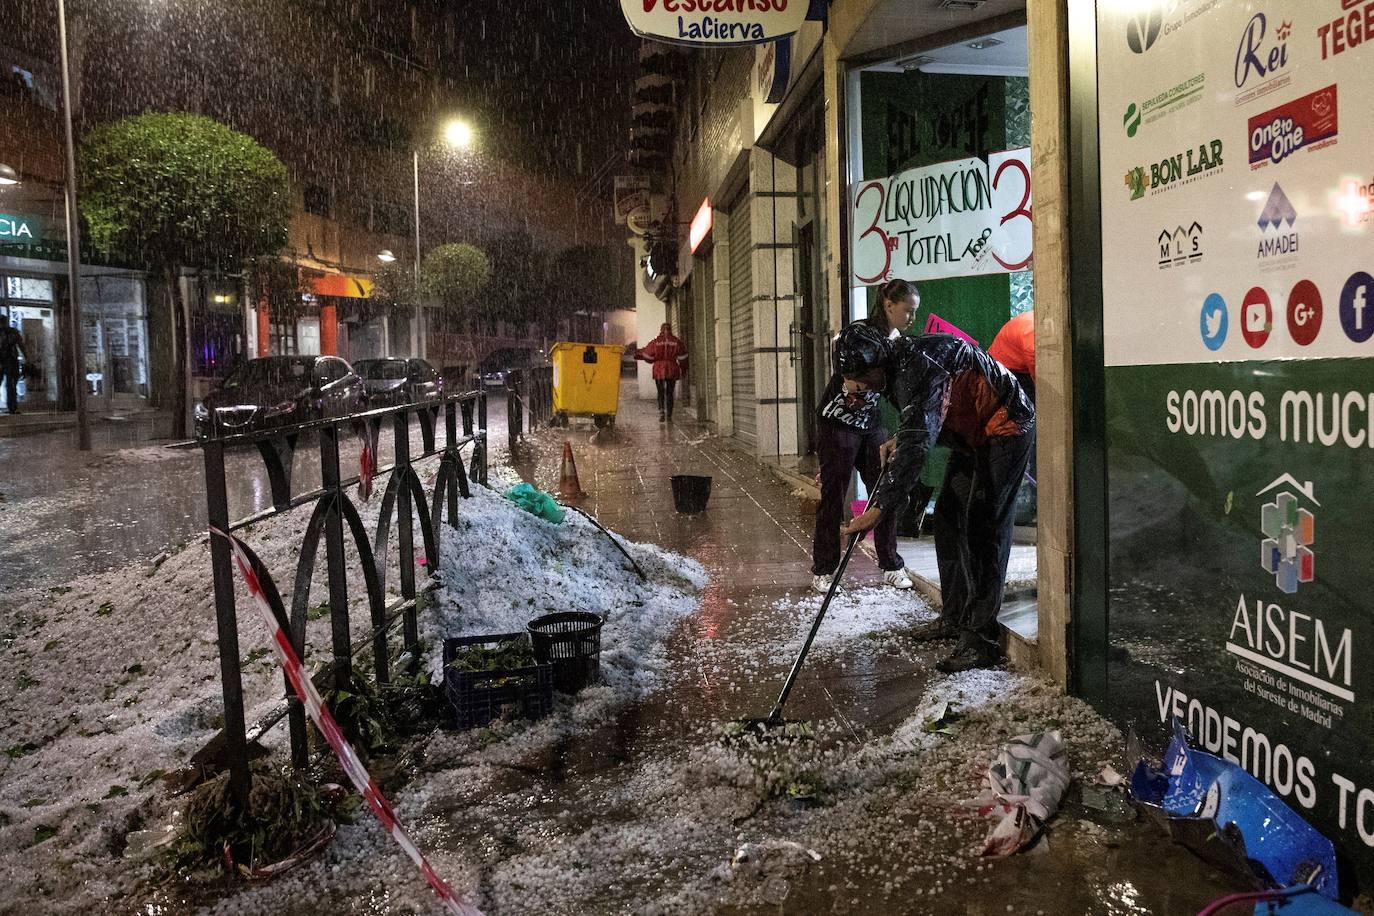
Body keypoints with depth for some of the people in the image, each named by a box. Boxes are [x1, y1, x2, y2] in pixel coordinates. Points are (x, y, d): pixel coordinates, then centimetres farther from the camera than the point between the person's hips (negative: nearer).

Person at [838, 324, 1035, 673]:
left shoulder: (919, 366, -30)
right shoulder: (898, 367, 2)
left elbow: (918, 442, -38)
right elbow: (920, 424, 20)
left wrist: (881, 507, -40)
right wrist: (899, 441, -1)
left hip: (1004, 429, -10)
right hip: (972, 434, 10)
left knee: (983, 530, -15)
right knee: (948, 520, 10)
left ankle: (981, 638, -13)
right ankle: (955, 616, 21)